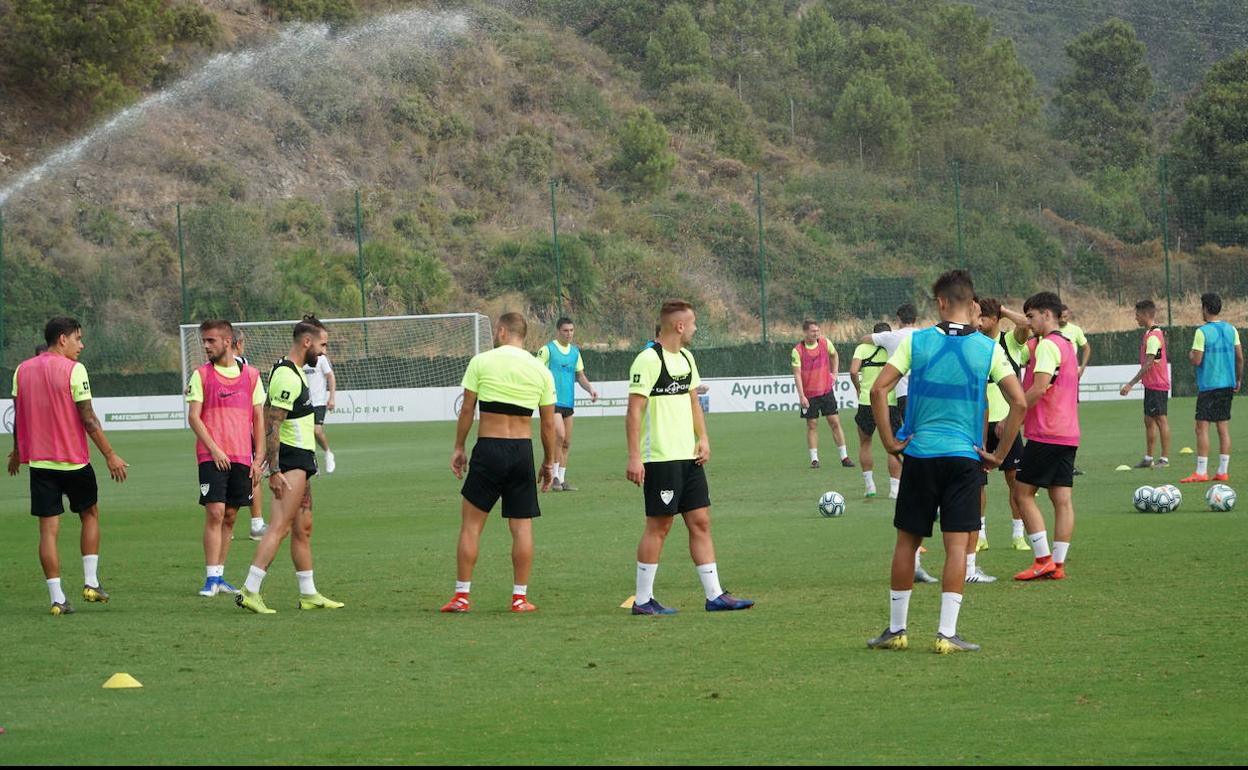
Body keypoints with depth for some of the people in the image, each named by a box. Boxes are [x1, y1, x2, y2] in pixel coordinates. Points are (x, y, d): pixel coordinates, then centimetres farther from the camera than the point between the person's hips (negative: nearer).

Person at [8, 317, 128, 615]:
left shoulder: (22, 370, 4)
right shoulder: (74, 370, -11)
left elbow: (18, 416, 9)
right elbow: (88, 419, -13)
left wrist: (17, 453, 23)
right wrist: (110, 455, -8)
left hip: (39, 460, 4)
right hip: (74, 459, -4)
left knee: (48, 528, 2)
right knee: (90, 514, 18)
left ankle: (57, 598, -2)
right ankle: (91, 582, 14)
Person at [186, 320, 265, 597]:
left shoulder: (250, 375, 8)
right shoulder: (201, 375, 2)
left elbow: (258, 418, 10)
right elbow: (193, 416, -3)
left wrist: (258, 459, 4)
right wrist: (214, 449, -13)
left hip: (242, 457, 3)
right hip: (212, 457, -3)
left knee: (230, 516, 7)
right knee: (215, 512, -11)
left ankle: (219, 577, 14)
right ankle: (212, 579, -10)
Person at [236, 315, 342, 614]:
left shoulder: (293, 371, 15)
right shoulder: (287, 377, -18)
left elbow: (270, 417, 22)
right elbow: (273, 424, -22)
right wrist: (274, 470, -24)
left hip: (300, 460, 11)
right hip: (292, 459, -11)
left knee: (302, 529, 14)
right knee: (280, 527, -15)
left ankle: (309, 594, 21)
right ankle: (250, 592, -19)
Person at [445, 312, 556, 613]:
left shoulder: (481, 362, -2)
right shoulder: (541, 371, 5)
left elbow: (467, 410, -1)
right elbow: (549, 424, 6)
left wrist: (458, 448, 9)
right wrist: (549, 462, 16)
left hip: (488, 450, -2)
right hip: (523, 451, 2)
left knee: (471, 523, 5)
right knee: (522, 527, 7)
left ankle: (461, 596, 5)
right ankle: (520, 597, 8)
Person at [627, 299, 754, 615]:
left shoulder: (685, 358, 14)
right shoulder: (648, 360, -14)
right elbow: (634, 411, -16)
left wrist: (703, 438, 7)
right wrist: (634, 457, -20)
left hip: (689, 456, 8)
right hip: (660, 457, -8)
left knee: (700, 522, 7)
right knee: (659, 526, -4)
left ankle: (714, 595, 10)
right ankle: (642, 600, 5)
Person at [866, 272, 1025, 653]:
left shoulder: (916, 341, -2)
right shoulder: (988, 349, -2)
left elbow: (879, 389, -7)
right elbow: (1019, 402, -7)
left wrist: (890, 442, 0)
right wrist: (999, 454, 1)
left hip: (919, 454, 1)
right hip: (965, 457, -1)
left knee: (907, 541, 11)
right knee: (957, 545, 0)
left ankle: (896, 629, 17)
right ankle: (947, 633, -4)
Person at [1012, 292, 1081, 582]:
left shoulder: (1048, 345, -13)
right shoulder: (1066, 343, 17)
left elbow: (1038, 389, -21)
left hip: (1045, 434, -9)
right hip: (1068, 435, 9)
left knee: (1023, 492, -2)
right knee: (1062, 498, 4)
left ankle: (1044, 560, -8)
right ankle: (1058, 564, 2)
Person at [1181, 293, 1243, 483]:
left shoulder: (1202, 332, -12)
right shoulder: (1231, 330, 6)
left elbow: (1196, 361, -15)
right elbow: (1240, 358, 8)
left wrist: (1190, 354, 7)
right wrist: (1239, 380, 19)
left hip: (1208, 385, -6)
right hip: (1228, 385, 6)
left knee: (1202, 427, -5)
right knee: (1224, 427, 8)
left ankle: (1201, 472, -10)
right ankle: (1223, 471, 7)